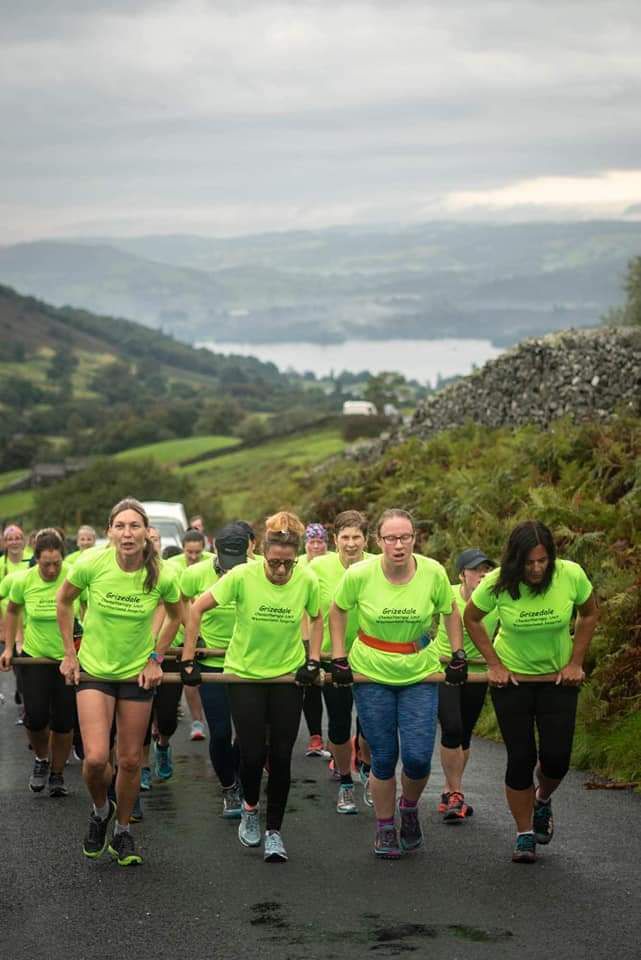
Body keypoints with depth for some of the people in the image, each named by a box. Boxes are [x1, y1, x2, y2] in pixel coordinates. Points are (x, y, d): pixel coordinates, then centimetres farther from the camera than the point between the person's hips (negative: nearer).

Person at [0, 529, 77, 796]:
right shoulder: (23, 580, -10)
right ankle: (41, 759, 21)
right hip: (34, 656, 1)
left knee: (63, 722, 2)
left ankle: (57, 774, 23)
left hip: (68, 657, -1)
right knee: (35, 716, -10)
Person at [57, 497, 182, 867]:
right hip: (94, 670, -1)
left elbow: (175, 616, 6)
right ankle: (101, 810, 19)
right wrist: (69, 653, 2)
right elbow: (64, 600, 1)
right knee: (96, 758, -14)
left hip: (138, 674, 1)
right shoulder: (92, 565, -19)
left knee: (130, 761, 8)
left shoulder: (163, 576, -17)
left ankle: (123, 832, 29)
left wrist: (156, 658, 0)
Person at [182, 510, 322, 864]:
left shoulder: (307, 580, -13)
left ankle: (273, 831, 15)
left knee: (281, 757, 0)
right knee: (252, 753, -5)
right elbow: (197, 609, -11)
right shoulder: (243, 576, -19)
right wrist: (188, 658, -11)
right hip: (244, 673, -1)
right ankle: (250, 807, 27)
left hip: (288, 675, 1)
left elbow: (317, 619, 8)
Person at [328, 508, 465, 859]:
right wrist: (338, 658, 1)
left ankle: (409, 807, 27)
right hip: (372, 675, -1)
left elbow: (451, 612, 6)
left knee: (418, 758, -6)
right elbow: (337, 610, 4)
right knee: (383, 758, 3)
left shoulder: (433, 573, -13)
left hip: (420, 675, 1)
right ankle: (385, 828, 24)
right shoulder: (359, 574, -15)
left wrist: (458, 655, 6)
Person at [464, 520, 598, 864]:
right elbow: (471, 619, 0)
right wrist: (494, 664, -5)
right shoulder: (497, 584, -20)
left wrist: (575, 662, -2)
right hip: (512, 680, -1)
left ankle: (542, 800, 31)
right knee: (520, 758, -3)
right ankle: (524, 835, 14)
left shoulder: (571, 575, -19)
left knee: (556, 757, -4)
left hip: (558, 679, 1)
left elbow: (589, 615, 1)